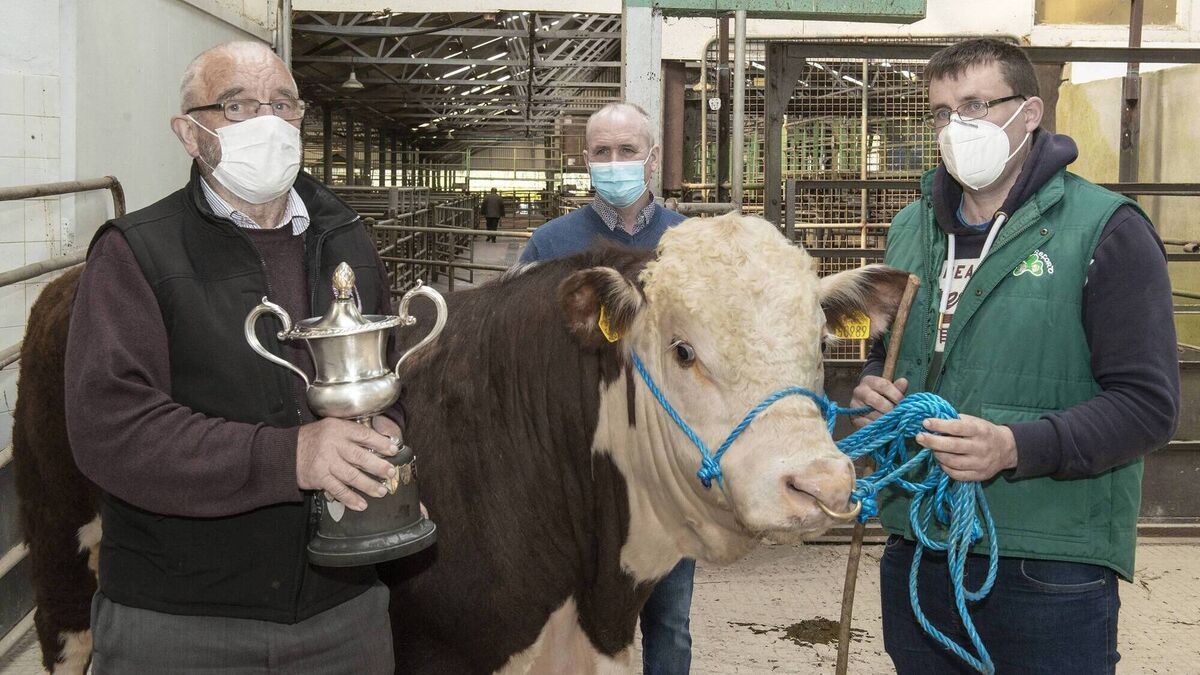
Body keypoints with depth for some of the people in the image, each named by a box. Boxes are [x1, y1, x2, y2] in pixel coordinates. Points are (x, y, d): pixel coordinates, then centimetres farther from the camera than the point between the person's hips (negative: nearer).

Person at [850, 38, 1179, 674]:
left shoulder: (1105, 229, -7)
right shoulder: (911, 229, 11)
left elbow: (1148, 404, -12)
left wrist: (1016, 447, -25)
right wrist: (872, 388, 1)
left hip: (1052, 568, -5)